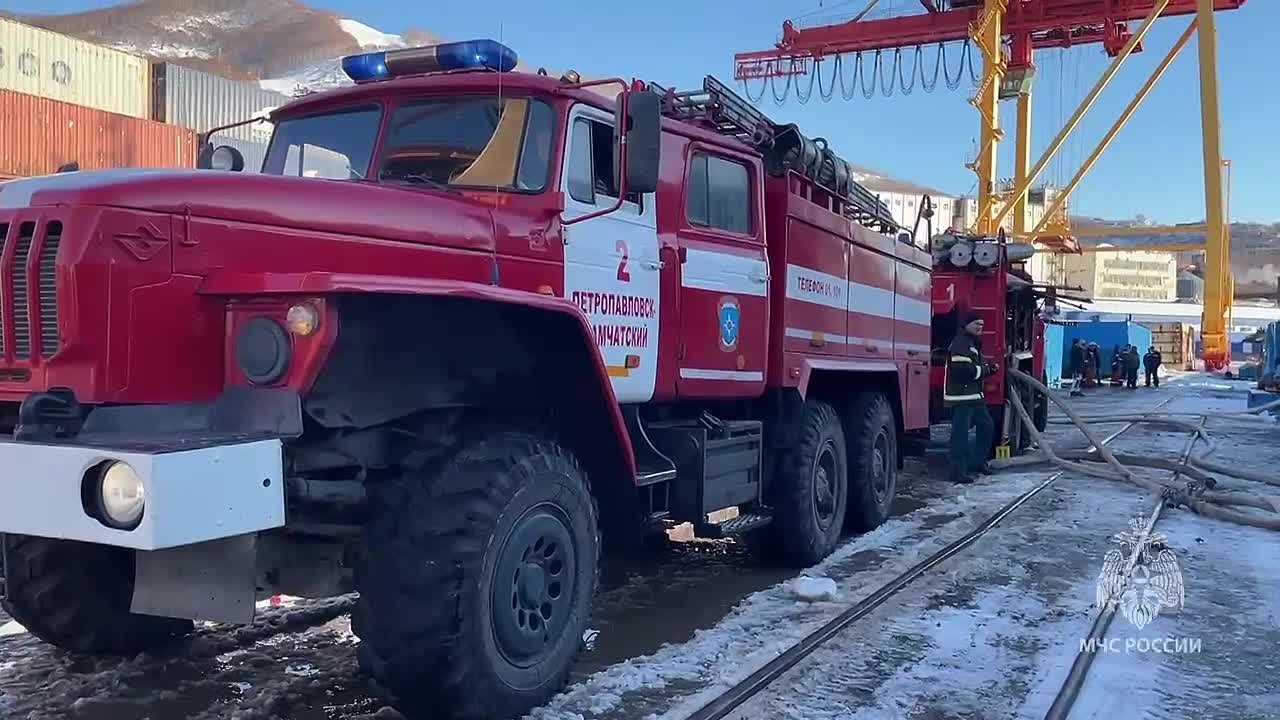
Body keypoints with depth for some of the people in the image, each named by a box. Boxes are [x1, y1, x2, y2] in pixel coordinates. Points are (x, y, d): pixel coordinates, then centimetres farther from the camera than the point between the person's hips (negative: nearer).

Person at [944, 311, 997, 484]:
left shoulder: (973, 343, 20)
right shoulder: (960, 344, -14)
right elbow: (963, 369, -24)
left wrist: (988, 368, 6)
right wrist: (984, 369, -11)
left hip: (974, 395, 11)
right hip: (962, 397, -11)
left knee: (986, 425, 19)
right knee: (961, 434, -7)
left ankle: (978, 462, 29)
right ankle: (958, 471, -4)